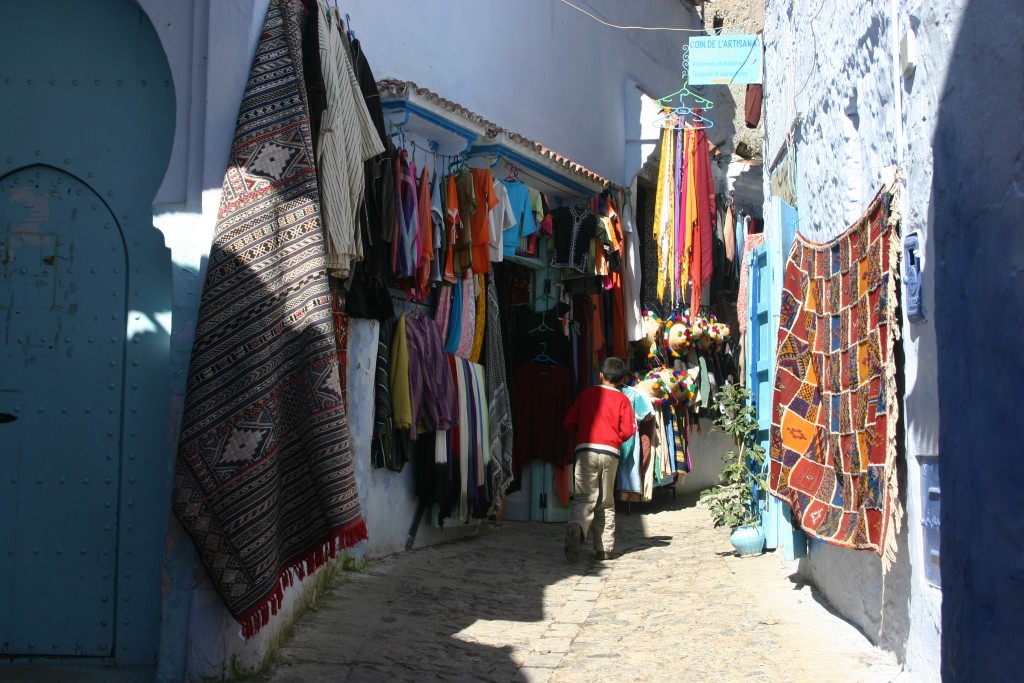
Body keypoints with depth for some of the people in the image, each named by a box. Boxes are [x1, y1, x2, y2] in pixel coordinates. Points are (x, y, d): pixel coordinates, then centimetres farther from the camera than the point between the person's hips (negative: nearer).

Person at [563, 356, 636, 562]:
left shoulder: (587, 393, 10)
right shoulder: (622, 399, 7)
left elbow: (569, 422, 8)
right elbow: (627, 430, -1)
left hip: (585, 450, 0)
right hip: (610, 453, 0)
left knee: (585, 497, -4)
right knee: (606, 502, 11)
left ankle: (576, 526, -34)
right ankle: (605, 548, 9)